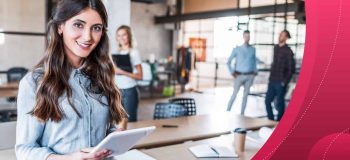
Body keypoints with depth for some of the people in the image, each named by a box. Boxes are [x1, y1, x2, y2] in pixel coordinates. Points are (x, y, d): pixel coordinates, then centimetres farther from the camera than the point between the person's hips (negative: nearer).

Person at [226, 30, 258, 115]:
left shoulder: (253, 49, 7)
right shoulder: (237, 49, -1)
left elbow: (254, 61, 18)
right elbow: (229, 62, 1)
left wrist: (255, 71, 9)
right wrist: (232, 72, -4)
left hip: (249, 76, 3)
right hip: (239, 75, -3)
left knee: (245, 95, 7)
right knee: (234, 94, -5)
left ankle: (242, 114, 15)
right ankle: (227, 111, 3)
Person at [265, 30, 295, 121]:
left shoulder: (288, 51, -9)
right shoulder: (276, 48, 12)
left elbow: (291, 68, -11)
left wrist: (285, 82, -11)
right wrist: (271, 76, 15)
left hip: (280, 83, -6)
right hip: (272, 81, 7)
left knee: (279, 103, 2)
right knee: (267, 101, 8)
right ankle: (271, 120, 22)